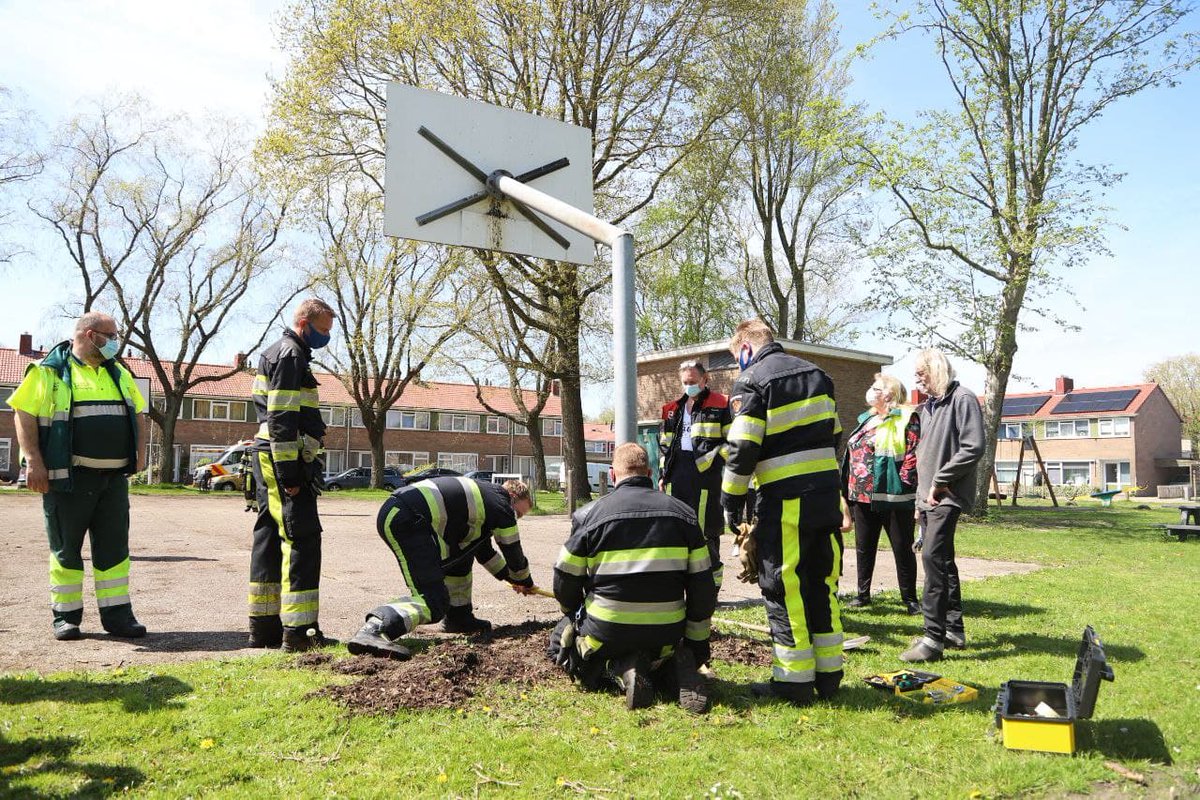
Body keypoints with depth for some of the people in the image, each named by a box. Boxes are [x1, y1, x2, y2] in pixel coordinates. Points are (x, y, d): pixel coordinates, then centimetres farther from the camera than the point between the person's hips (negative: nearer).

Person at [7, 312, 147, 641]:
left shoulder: (119, 374, 15)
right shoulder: (50, 371, -2)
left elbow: (133, 415, 21)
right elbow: (25, 414, -7)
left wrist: (133, 458, 15)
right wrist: (34, 460, -15)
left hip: (114, 476, 5)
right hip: (69, 477, -5)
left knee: (114, 547, 5)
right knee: (66, 548, 4)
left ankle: (116, 613, 11)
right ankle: (66, 615, 14)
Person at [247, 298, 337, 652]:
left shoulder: (276, 353, 23)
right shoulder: (290, 354, -9)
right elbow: (281, 420, -18)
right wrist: (289, 473, -20)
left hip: (269, 462, 10)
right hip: (284, 461, -10)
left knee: (270, 538, 11)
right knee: (302, 539, -10)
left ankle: (264, 626, 17)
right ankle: (297, 630, -9)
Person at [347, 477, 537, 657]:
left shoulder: (484, 497, 31)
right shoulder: (501, 505, 5)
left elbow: (485, 551, 44)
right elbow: (514, 553, 13)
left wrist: (510, 577, 52)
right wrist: (526, 582, 33)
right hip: (406, 521, -11)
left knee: (461, 553, 28)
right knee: (434, 601, -16)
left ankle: (458, 619, 31)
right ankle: (374, 630, -38)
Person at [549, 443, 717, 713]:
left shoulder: (589, 515, -5)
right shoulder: (683, 513, 1)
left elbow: (565, 580, 2)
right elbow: (703, 585, 2)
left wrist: (575, 617, 23)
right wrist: (698, 641, 12)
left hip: (606, 632, -2)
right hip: (666, 633, 3)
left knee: (561, 639, 27)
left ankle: (623, 668, -3)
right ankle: (675, 665, -2)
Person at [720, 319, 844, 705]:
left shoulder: (751, 381, -6)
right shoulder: (816, 373, 16)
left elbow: (742, 448, -14)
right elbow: (833, 433, 18)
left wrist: (730, 499, -4)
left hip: (785, 500, -7)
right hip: (827, 493, 7)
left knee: (783, 589, 3)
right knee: (822, 583, 15)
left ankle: (795, 679, 8)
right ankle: (828, 674, 21)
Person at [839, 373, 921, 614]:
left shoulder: (906, 418, -6)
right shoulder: (866, 420, 16)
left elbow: (914, 454, -14)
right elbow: (853, 456, 19)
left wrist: (903, 484, -20)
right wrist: (848, 490, 15)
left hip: (894, 497, -7)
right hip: (863, 495, 7)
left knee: (903, 549, 3)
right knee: (863, 548, 14)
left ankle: (910, 599, 13)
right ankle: (863, 594, 26)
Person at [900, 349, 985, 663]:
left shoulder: (963, 399, -9)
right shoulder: (928, 406, 18)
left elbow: (973, 448, -18)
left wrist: (940, 482, -15)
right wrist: (922, 495, 16)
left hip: (949, 496, -9)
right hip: (929, 497, 9)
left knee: (933, 557, -17)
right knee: (942, 561, 14)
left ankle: (934, 637, -15)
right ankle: (954, 629, 24)